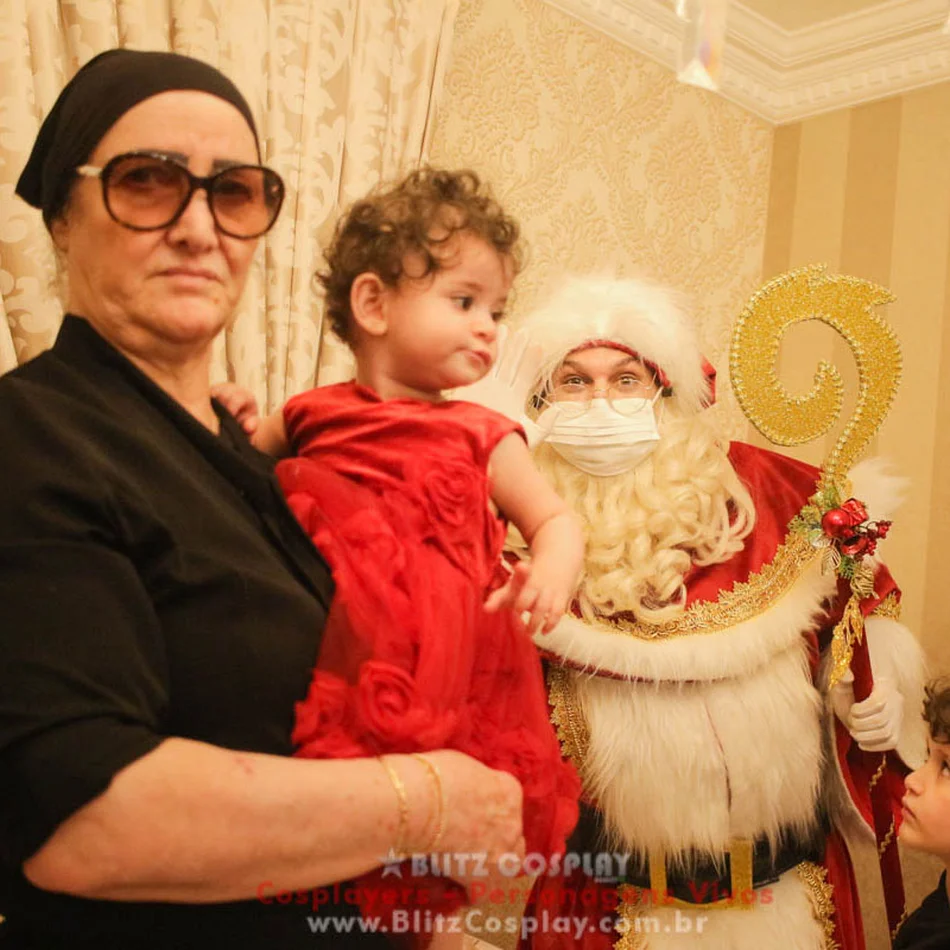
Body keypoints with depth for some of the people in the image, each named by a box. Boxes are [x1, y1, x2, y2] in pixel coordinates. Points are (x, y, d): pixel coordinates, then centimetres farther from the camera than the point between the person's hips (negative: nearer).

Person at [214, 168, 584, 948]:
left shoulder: (480, 437, 3)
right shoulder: (311, 416, 5)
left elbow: (555, 518, 3)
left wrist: (551, 573, -19)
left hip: (437, 700, -1)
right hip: (327, 690, 1)